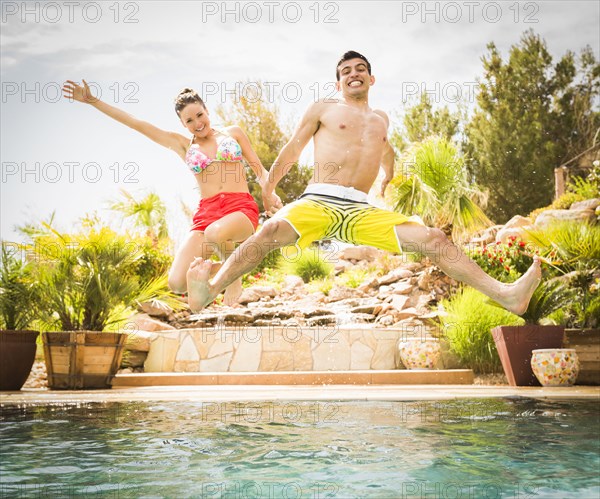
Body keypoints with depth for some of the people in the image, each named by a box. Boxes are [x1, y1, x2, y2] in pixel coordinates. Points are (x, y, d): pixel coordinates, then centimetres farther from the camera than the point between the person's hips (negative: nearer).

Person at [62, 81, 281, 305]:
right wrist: (93, 101, 11)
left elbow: (261, 171, 16)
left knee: (215, 233, -40)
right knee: (178, 283, -19)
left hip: (241, 208, -2)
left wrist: (268, 191, -7)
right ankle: (213, 269, 15)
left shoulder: (233, 132, 15)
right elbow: (136, 124, 13)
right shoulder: (183, 145, 16)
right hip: (206, 213, 2)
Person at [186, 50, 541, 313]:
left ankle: (505, 294, -21)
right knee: (274, 230, -38)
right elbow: (292, 151, 17)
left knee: (435, 239, -15)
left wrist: (389, 178, 56)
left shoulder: (380, 119, 27)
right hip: (318, 201, -3)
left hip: (362, 211, 4)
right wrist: (268, 190, 18)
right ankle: (208, 291, -49)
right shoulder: (323, 109, 16)